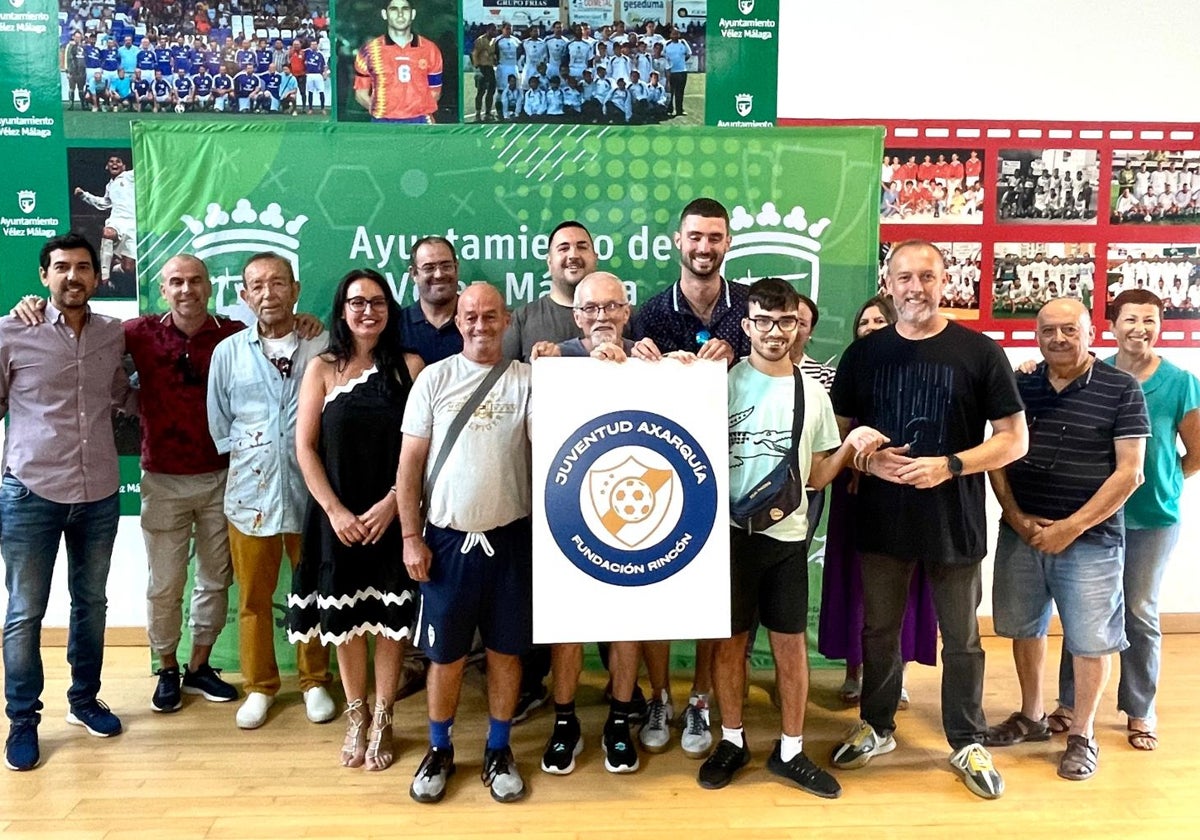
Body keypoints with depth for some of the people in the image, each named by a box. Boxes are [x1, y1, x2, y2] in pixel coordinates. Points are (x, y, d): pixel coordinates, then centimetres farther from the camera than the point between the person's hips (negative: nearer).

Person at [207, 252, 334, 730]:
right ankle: (259, 686, 29)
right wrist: (246, 457, 5)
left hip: (310, 492, -1)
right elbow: (219, 426, 11)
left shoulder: (323, 349, -3)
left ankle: (314, 682, 29)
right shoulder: (228, 352, 3)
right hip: (250, 493, 2)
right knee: (253, 597, 11)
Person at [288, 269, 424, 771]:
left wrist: (390, 504, -13)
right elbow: (306, 449, 0)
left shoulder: (409, 366, 0)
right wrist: (335, 511, -8)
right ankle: (355, 716, 29)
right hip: (339, 517, 1)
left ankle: (382, 721, 22)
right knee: (344, 619, 10)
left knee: (390, 618, 5)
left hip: (393, 515, -1)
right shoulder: (322, 369, 3)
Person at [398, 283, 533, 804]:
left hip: (509, 536, 0)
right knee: (445, 653, 12)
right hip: (447, 537, 0)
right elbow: (410, 462, 1)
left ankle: (498, 751, 31)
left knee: (505, 648, 12)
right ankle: (439, 751, 32)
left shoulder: (527, 379, 0)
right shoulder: (434, 378, 1)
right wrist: (411, 536, -2)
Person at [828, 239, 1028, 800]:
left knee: (961, 639, 12)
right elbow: (837, 433, 7)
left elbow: (1014, 440, -4)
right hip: (882, 520, 2)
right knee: (879, 631, 16)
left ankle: (968, 743, 30)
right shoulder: (864, 354, 3)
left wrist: (949, 465, -18)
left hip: (955, 522, -2)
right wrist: (867, 460, -13)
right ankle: (876, 728, 35)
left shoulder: (979, 352, -4)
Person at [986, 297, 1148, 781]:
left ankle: (1082, 733, 24)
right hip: (1021, 534, 4)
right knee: (1024, 628, 14)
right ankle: (1031, 717, 32)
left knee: (1090, 638, 5)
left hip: (1090, 539, -3)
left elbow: (1129, 472, -9)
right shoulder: (1019, 386, 4)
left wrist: (1071, 527, -14)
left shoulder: (1121, 390, -5)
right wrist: (1017, 517, -8)